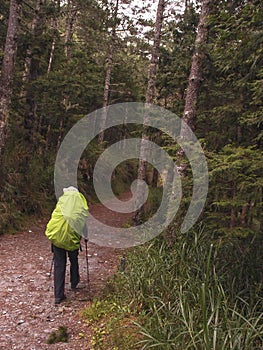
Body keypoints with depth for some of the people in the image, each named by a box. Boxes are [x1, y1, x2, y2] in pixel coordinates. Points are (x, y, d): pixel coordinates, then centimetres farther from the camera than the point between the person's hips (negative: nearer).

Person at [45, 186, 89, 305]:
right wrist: (85, 236, 21)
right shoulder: (80, 201, 5)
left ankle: (58, 295, 4)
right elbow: (83, 220, 7)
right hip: (72, 237, -1)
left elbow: (53, 218, 13)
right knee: (74, 261, 24)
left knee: (59, 264, 5)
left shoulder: (61, 201, 8)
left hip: (57, 236, 1)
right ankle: (74, 283, 43)